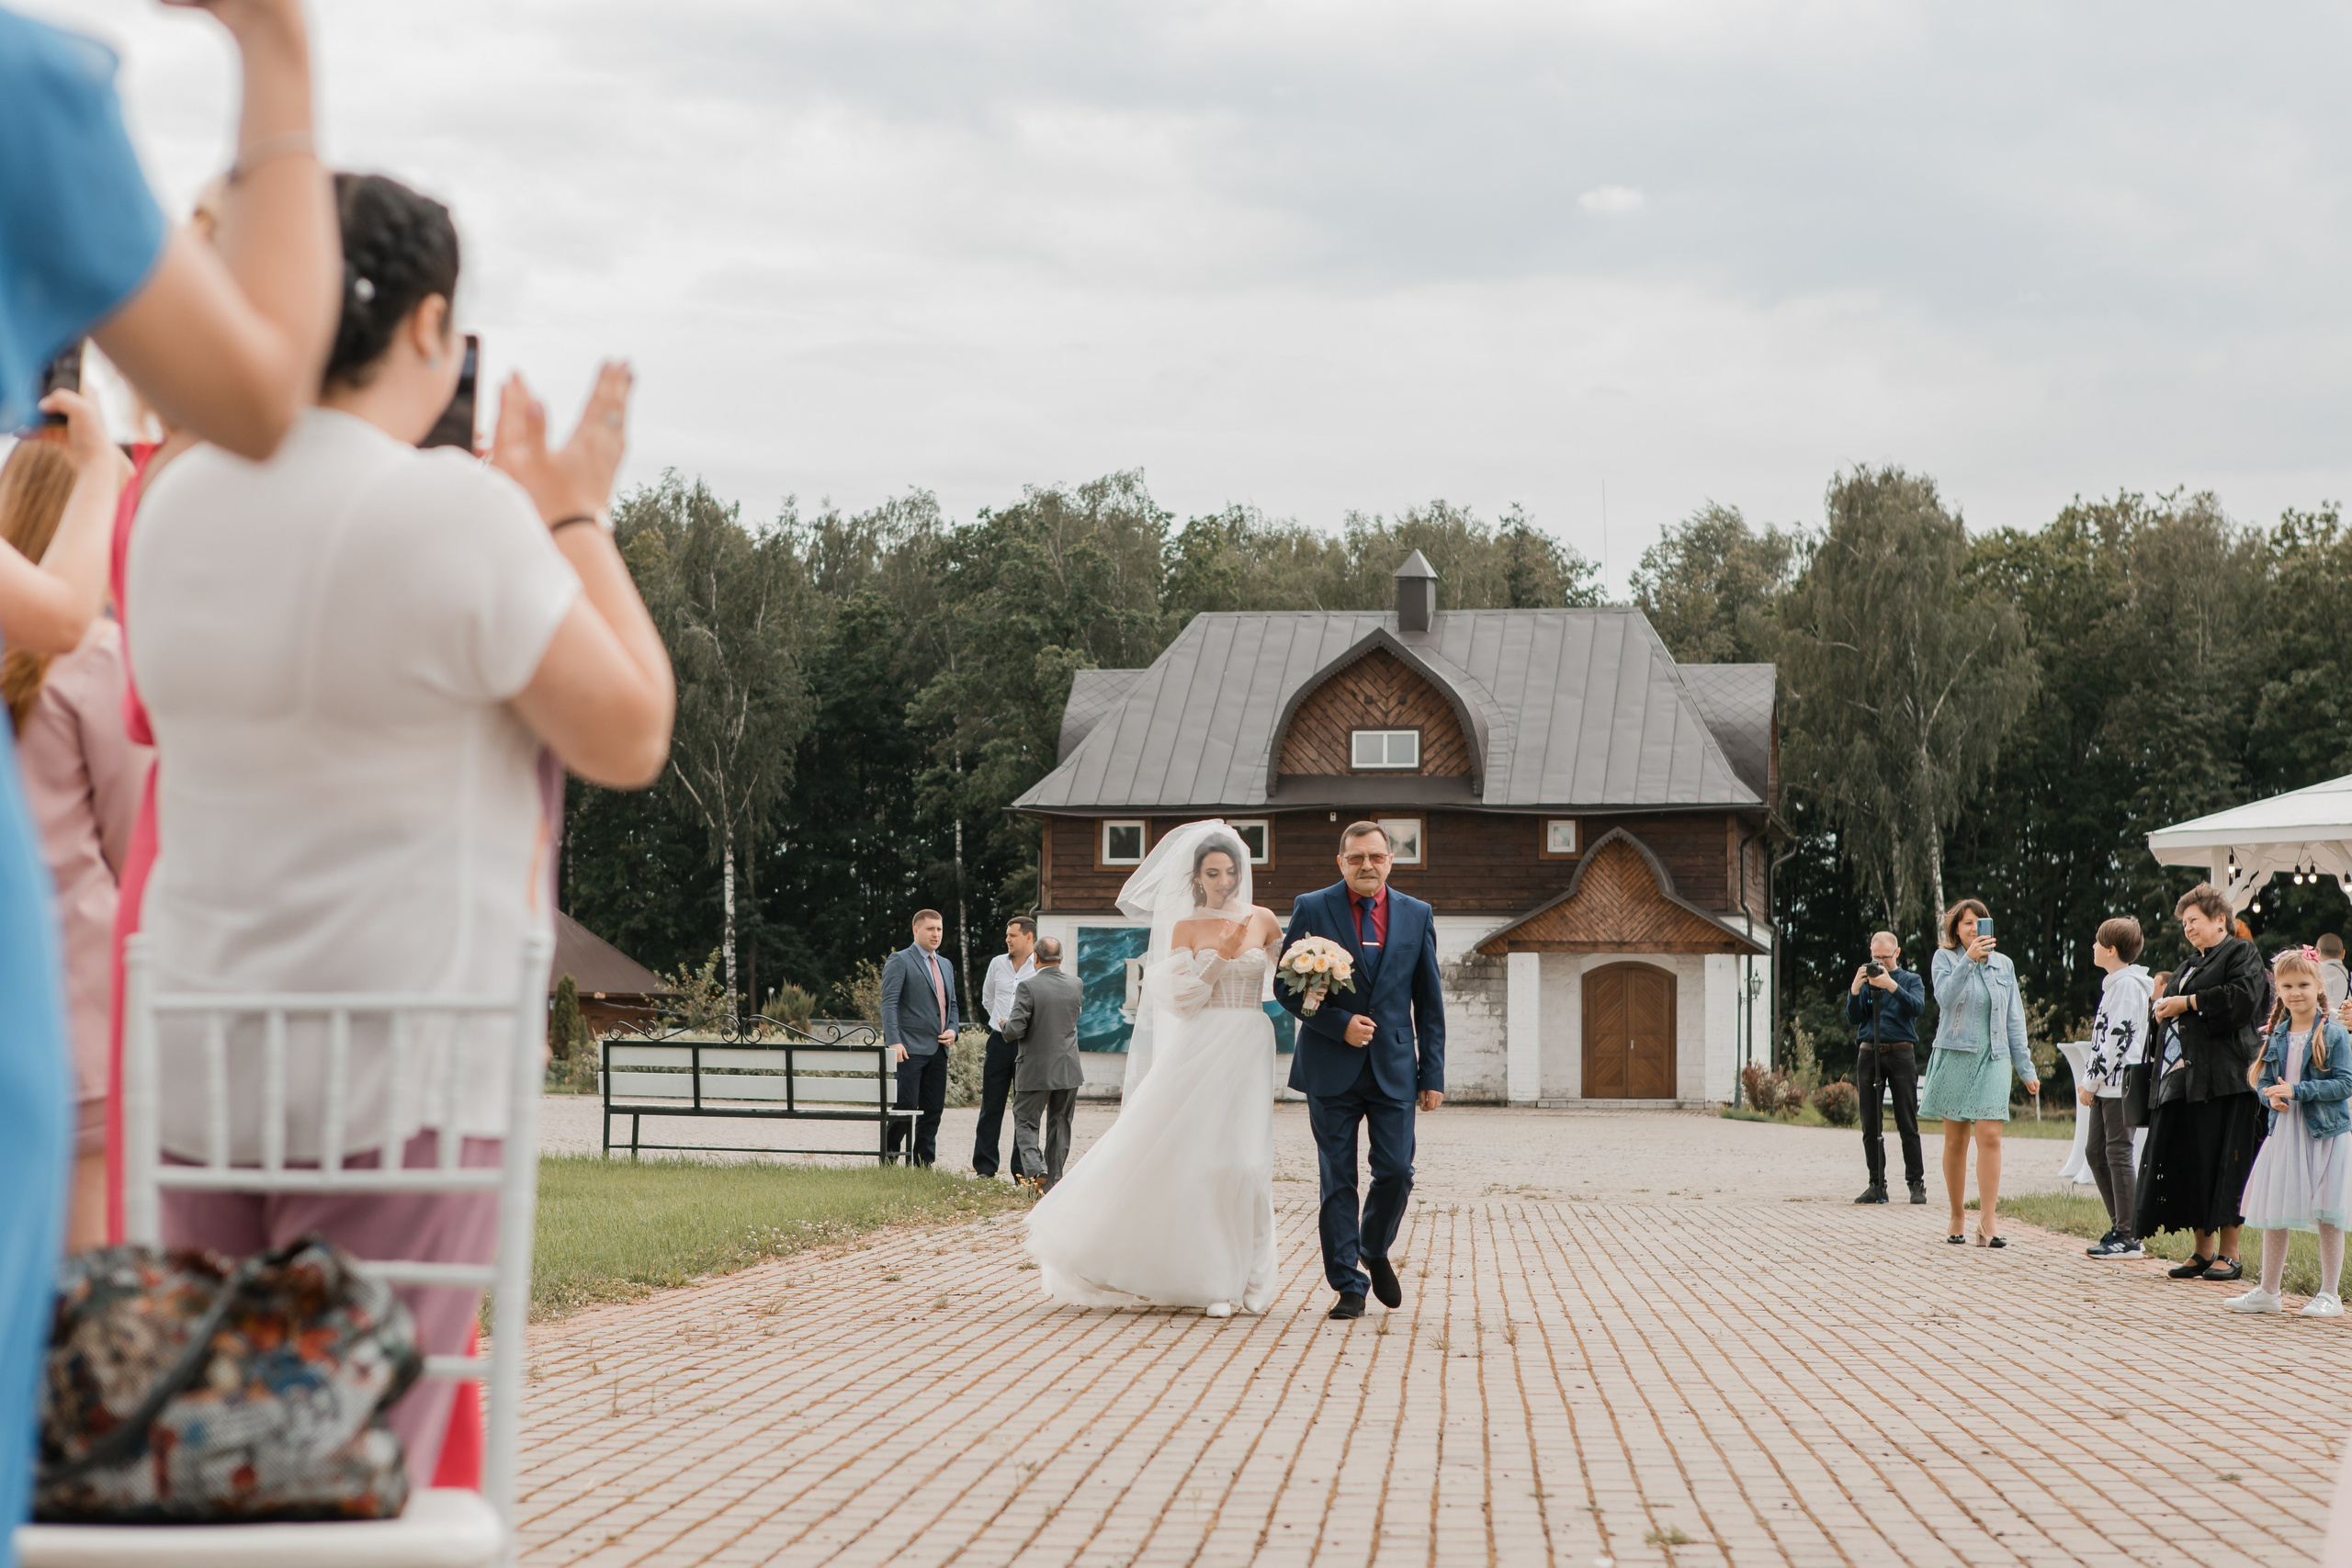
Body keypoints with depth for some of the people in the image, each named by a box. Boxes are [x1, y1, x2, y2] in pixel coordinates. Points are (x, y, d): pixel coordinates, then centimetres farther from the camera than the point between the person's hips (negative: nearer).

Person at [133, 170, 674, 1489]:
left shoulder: (177, 505, 6)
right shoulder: (458, 513, -14)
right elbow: (630, 738, -6)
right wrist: (577, 519, 5)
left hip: (200, 1062, 6)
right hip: (401, 1071, -6)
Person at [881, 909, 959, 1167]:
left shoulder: (945, 965, 21)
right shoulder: (900, 961, -2)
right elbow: (889, 1003, -10)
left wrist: (952, 1030, 6)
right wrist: (894, 1042, -21)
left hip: (938, 1048, 7)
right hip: (910, 1048, -7)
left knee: (933, 1109, 5)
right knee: (906, 1106, -10)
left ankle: (923, 1163, 10)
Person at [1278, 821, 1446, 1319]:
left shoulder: (1417, 915, 8)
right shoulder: (1311, 909, 1)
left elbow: (1428, 1001, 9)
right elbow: (1287, 987, 1)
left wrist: (1433, 1074, 5)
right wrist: (1338, 1023, -13)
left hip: (1394, 1070, 2)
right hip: (1331, 1070, -1)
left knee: (1396, 1172, -4)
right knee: (1338, 1180, 1)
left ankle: (1375, 1251, 25)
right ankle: (1348, 1286, 9)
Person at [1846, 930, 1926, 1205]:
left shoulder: (1911, 980, 10)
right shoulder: (1866, 981, 16)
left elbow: (1917, 1007, -11)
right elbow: (1853, 1019, 6)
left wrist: (1891, 986, -22)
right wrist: (1856, 989, -9)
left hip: (1901, 1054, -3)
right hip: (1869, 1055, 3)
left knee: (1907, 1125, -4)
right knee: (1871, 1127, 2)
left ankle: (1916, 1183, -1)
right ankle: (1877, 1184, 6)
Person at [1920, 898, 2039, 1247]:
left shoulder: (2004, 965, 13)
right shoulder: (1946, 959, 3)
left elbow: (2014, 1020, 15)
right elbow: (1945, 998, -17)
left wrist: (2026, 1068, 12)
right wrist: (1968, 959, -27)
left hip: (1994, 1060, 1)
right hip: (1955, 1057, -1)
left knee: (1990, 1136, -11)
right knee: (1955, 1139, 4)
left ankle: (1988, 1220, -16)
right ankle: (1957, 1219, 13)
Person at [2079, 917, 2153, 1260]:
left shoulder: (2127, 985, -13)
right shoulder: (2115, 983, 19)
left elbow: (2117, 1038, -18)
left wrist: (2091, 1083, -15)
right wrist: (2089, 1081, 15)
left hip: (2121, 1083, -10)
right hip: (2106, 1085, 10)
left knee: (2117, 1153, -9)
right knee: (2095, 1150, 11)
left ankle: (2128, 1237, -7)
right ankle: (2120, 1227, 16)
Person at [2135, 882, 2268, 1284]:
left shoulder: (2241, 954, 0)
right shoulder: (2189, 966, 24)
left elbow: (2244, 997, -17)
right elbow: (2170, 1004, 29)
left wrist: (2189, 1003, -13)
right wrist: (2166, 1007, 5)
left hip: (2224, 1077, -8)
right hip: (2186, 1077, 8)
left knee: (2224, 1161, -7)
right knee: (2189, 1163, 4)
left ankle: (2229, 1253, -2)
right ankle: (2203, 1251, 9)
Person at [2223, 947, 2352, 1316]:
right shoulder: (2275, 1035, 8)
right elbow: (2263, 1080, 12)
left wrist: (2296, 1091, -20)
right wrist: (2271, 1096, -11)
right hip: (2283, 1131, 5)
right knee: (2274, 1214, 10)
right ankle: (2268, 1291, 20)